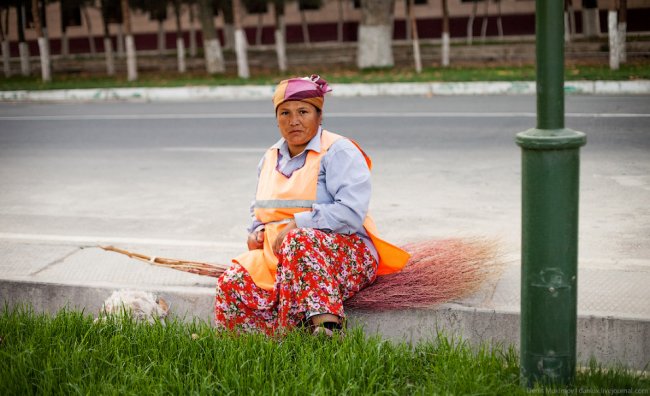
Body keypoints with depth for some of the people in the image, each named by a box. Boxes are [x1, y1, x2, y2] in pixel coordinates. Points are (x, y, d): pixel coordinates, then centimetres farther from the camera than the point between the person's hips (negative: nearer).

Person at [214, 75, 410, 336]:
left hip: (344, 253, -6)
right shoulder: (271, 158, 18)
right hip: (279, 254, 6)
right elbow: (261, 211, 31)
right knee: (232, 285, -21)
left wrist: (296, 225, -19)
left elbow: (351, 213, -19)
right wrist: (257, 231, 7)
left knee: (300, 241, -40)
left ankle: (327, 329, -44)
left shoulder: (339, 152, -6)